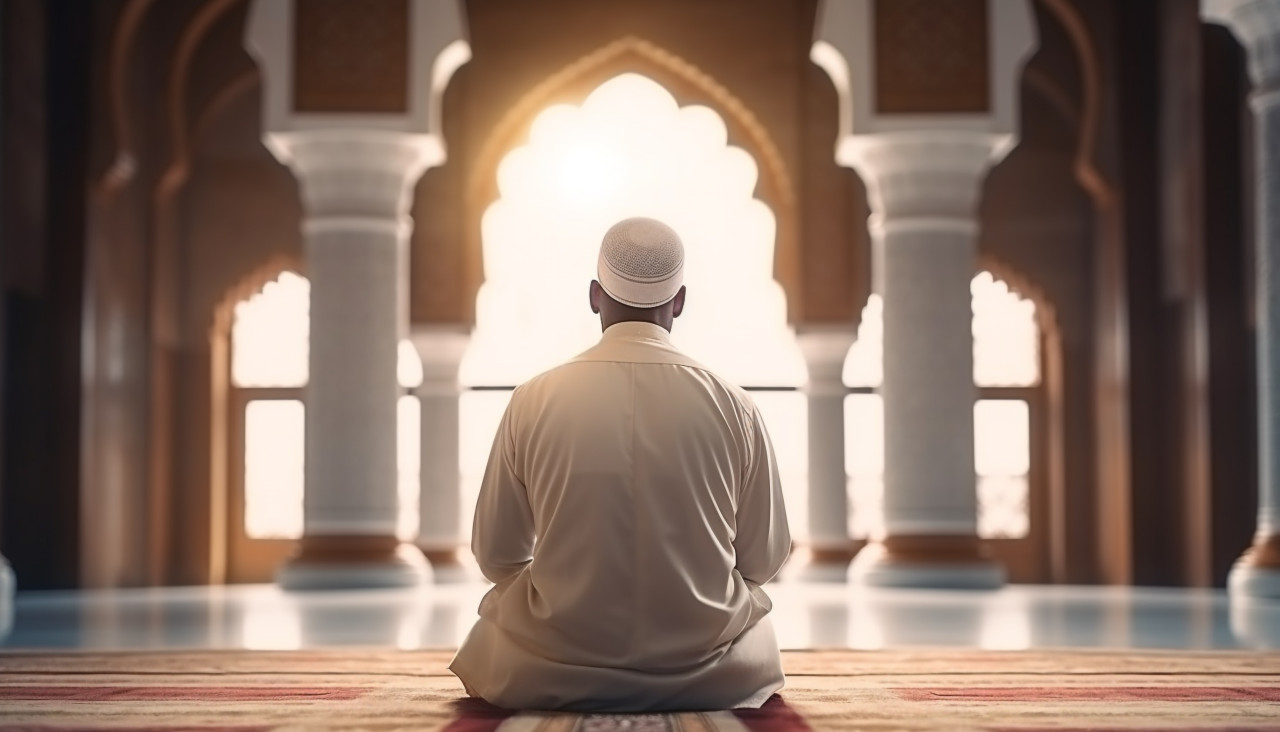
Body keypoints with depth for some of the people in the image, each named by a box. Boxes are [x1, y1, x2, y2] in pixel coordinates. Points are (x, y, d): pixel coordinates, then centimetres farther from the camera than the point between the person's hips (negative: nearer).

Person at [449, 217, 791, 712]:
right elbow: (764, 560, -1)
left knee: (488, 636, 33)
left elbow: (497, 556, -2)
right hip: (710, 676, 1)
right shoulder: (733, 407, -10)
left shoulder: (534, 401, -11)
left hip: (553, 675, -1)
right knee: (758, 642, 35)